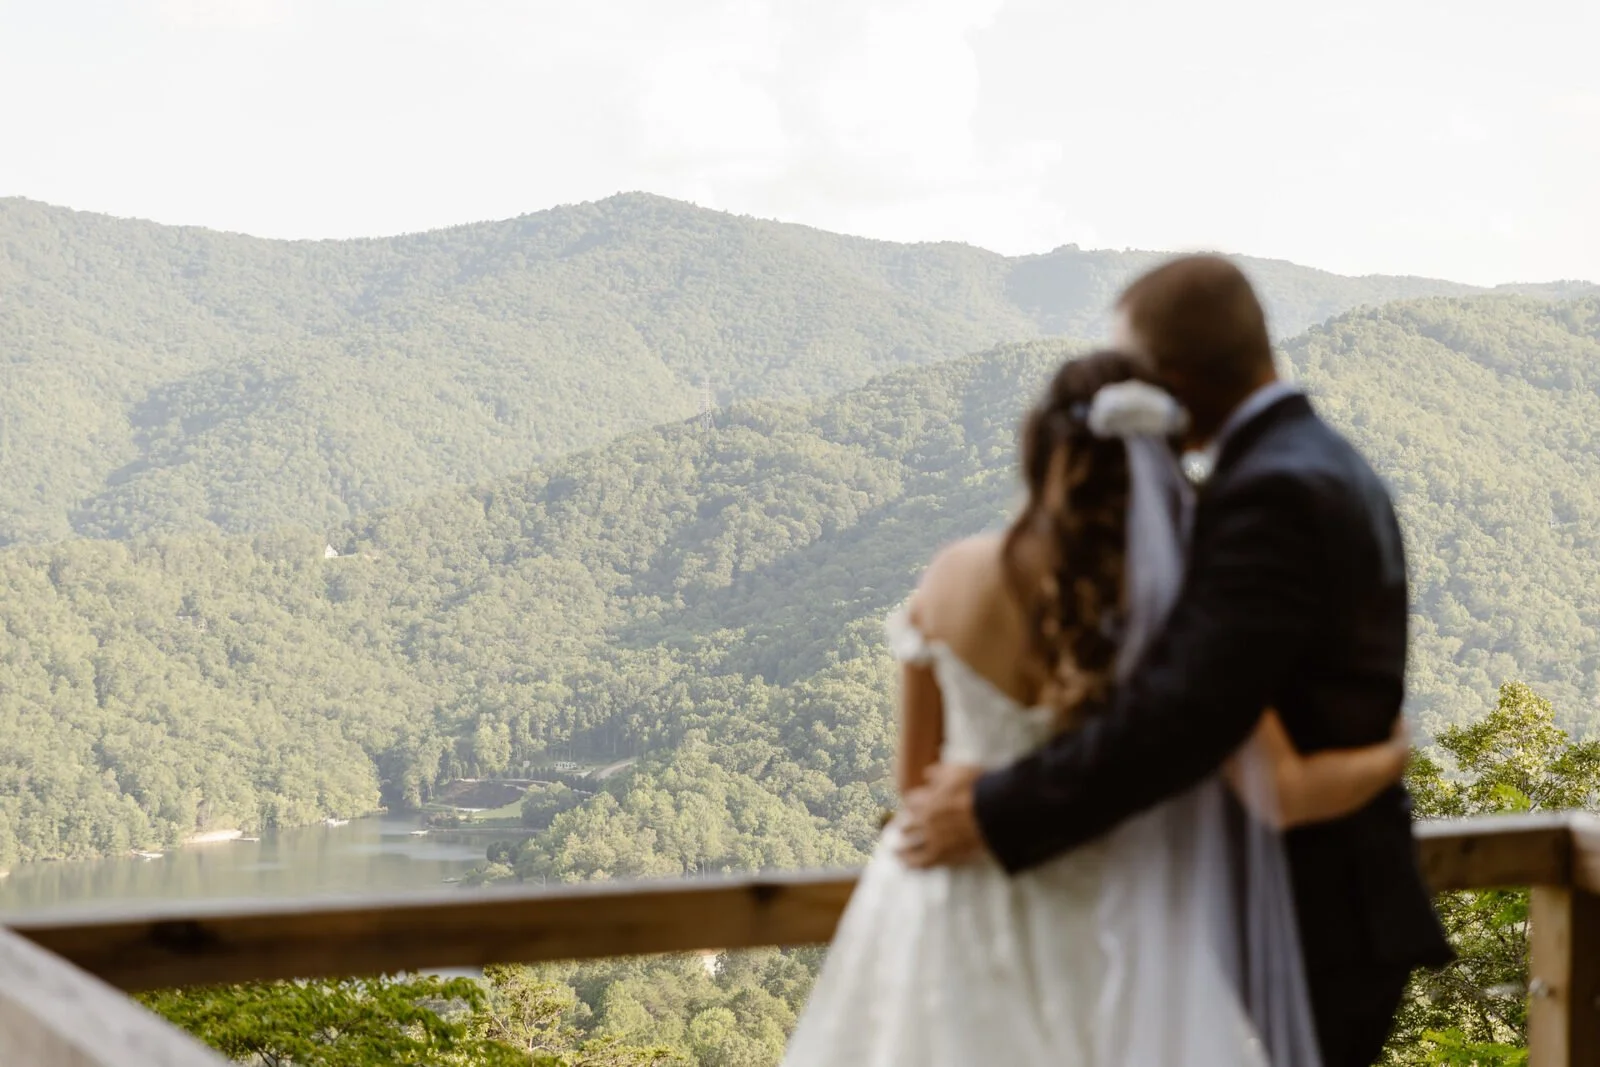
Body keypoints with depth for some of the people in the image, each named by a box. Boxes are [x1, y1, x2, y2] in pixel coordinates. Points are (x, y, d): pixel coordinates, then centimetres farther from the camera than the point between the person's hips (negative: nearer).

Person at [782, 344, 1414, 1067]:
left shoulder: (953, 578, -7)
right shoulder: (1175, 612, -15)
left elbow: (914, 774, 5)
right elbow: (1283, 793, -18)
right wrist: (1392, 755, 1)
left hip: (941, 906, 3)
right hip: (1074, 929, -2)